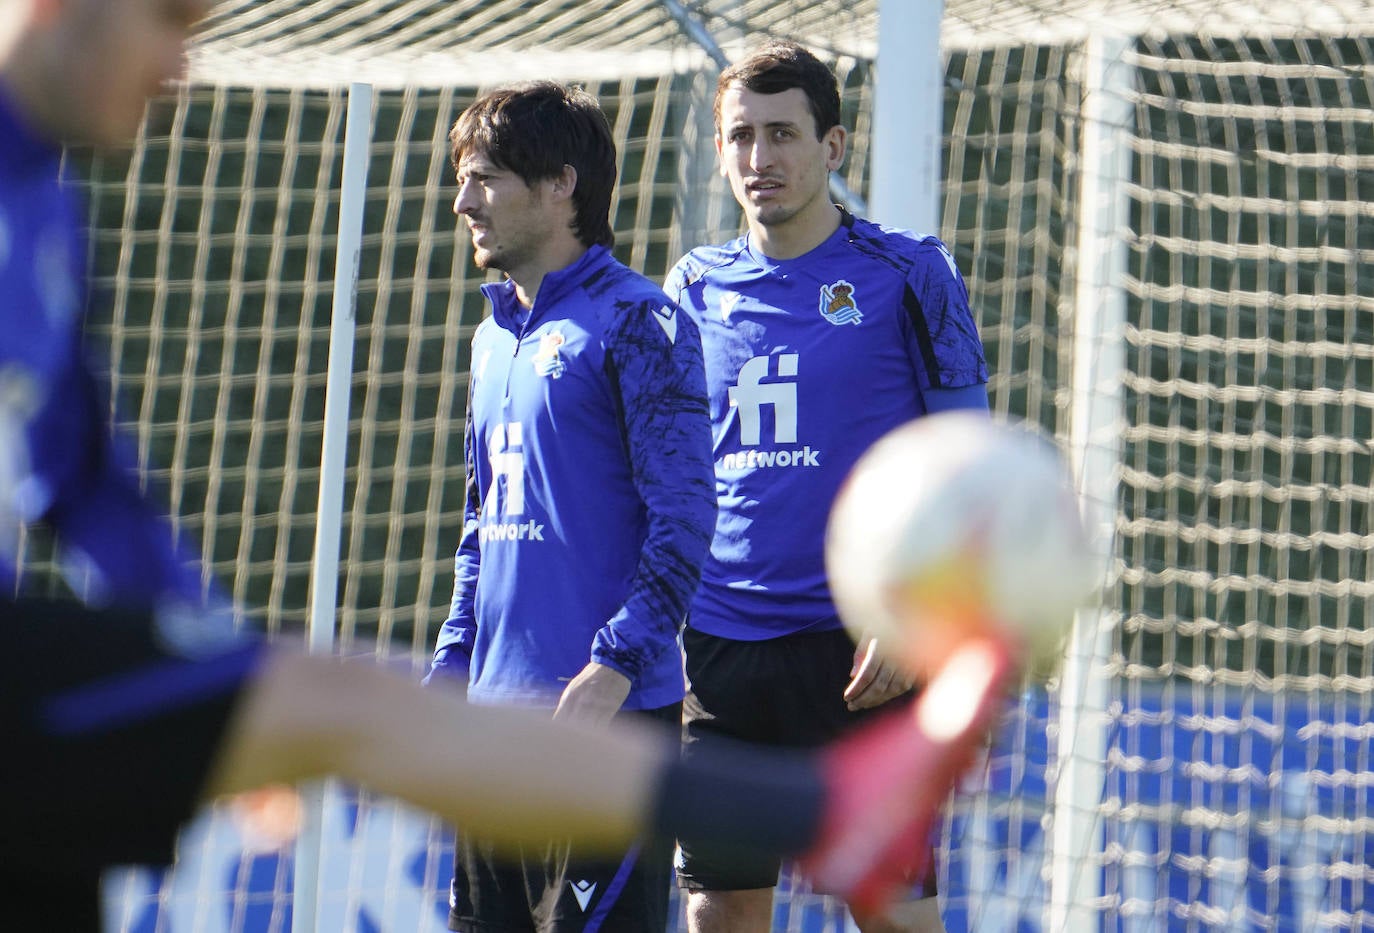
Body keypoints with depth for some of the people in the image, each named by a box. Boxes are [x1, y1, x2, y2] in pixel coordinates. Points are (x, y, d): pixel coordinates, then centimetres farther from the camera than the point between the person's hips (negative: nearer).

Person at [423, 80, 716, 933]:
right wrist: (449, 670, 17)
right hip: (497, 716, 8)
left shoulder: (636, 321, -7)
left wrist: (618, 664, -21)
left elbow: (684, 517, -14)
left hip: (611, 710, -8)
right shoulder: (495, 339, 18)